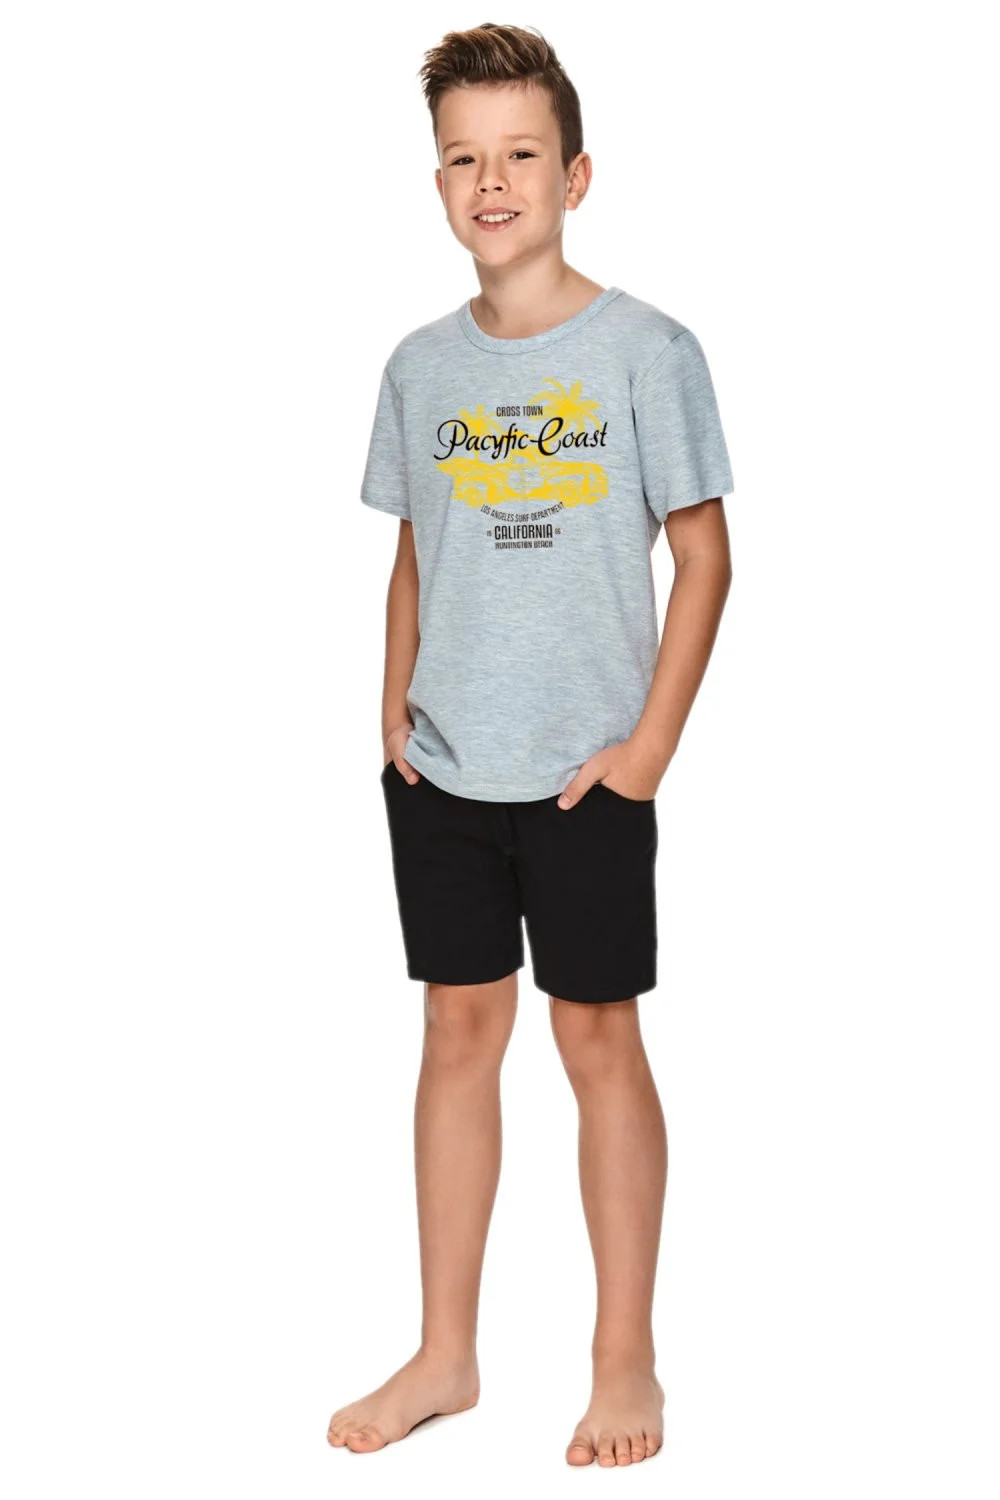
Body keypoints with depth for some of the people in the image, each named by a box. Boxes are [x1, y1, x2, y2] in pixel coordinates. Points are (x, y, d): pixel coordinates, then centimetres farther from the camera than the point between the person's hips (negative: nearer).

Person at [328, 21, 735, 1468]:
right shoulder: (421, 362, 5)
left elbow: (704, 551, -6)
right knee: (459, 1033, 11)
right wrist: (396, 699, 3)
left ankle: (625, 1360, 17)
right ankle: (445, 1353, 22)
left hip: (585, 775, -4)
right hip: (438, 770, 4)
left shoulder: (645, 349, -7)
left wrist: (651, 742, -11)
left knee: (599, 1038, 4)